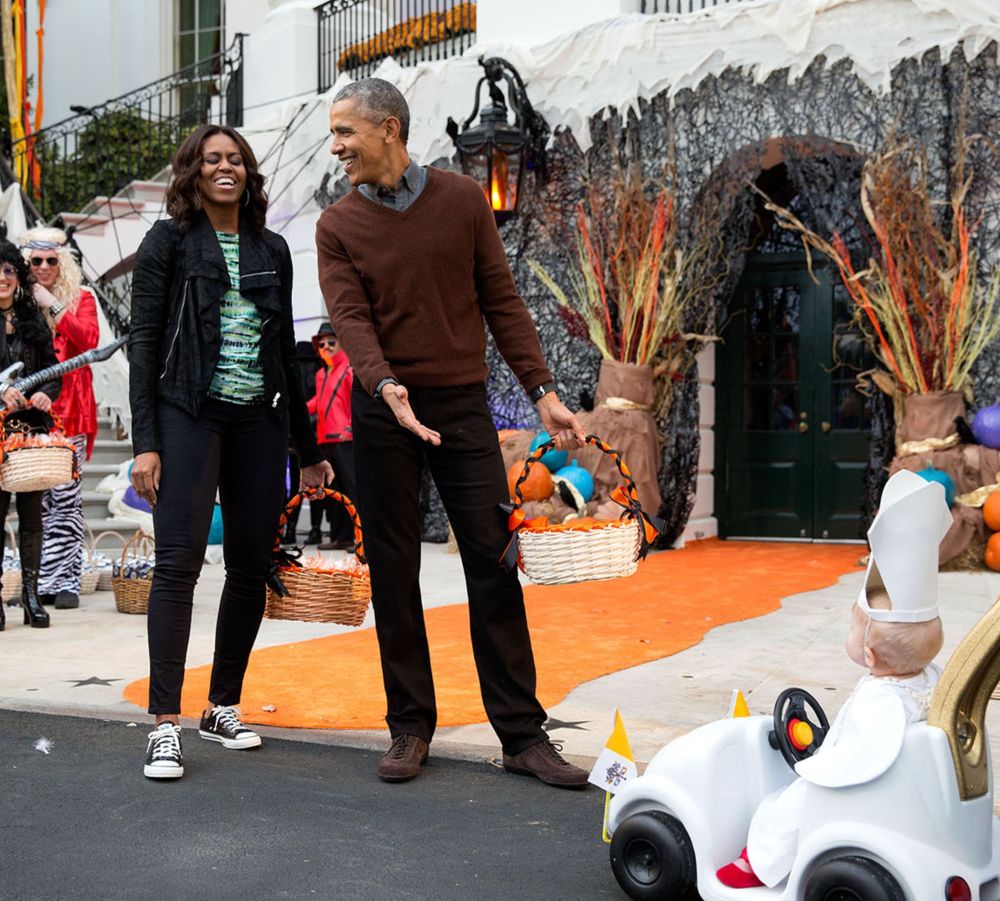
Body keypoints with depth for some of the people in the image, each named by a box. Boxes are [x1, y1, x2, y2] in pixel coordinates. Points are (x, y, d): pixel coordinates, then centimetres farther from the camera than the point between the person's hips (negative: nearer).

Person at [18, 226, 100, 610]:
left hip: (68, 409, -1)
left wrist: (53, 306, -9)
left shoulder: (80, 298, 10)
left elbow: (90, 340, -7)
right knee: (34, 500, 0)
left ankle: (67, 582, -1)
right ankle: (39, 582, 5)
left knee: (66, 498, -5)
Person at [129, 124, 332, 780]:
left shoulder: (271, 250, 15)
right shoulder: (170, 241, 4)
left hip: (259, 419, 5)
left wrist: (308, 447, 17)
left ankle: (224, 706, 17)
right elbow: (144, 342, -1)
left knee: (252, 566, 5)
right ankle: (166, 723, -10)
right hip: (189, 413, -4)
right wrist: (145, 442, -11)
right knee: (179, 561, -12)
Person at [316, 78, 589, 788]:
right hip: (383, 410, 1)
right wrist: (386, 387, -28)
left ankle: (523, 734, 4)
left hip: (463, 406, 0)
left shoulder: (463, 199, 5)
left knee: (494, 563, -2)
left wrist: (544, 391, -3)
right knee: (394, 574, 4)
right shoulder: (338, 226, 5)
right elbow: (351, 318, -8)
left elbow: (501, 302, 5)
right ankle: (410, 728, 15)